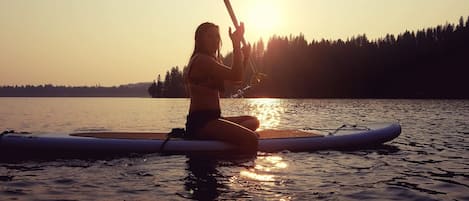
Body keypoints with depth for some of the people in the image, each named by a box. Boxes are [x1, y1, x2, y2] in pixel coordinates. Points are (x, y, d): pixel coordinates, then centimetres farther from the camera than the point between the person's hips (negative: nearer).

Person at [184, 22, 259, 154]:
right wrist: (236, 44, -12)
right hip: (200, 122, -11)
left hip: (210, 118, 11)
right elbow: (236, 76, -20)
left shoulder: (209, 60, 22)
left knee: (253, 121, 19)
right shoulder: (201, 60, -11)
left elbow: (236, 78, 26)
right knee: (251, 139, -25)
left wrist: (244, 56, 12)